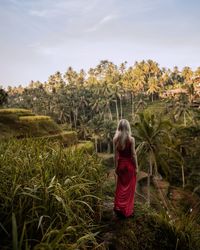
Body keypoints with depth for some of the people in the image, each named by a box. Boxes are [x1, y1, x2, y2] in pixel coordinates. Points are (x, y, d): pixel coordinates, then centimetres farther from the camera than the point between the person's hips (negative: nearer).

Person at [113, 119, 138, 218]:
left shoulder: (115, 139, -7)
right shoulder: (131, 139, -15)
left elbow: (116, 155, -3)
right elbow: (133, 154, -12)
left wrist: (116, 167, 7)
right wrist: (136, 167, -1)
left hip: (121, 164, 2)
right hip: (129, 164, -2)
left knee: (120, 187, 18)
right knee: (129, 188, 13)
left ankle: (119, 208, 22)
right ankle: (127, 210, 24)